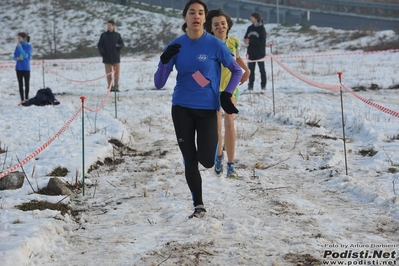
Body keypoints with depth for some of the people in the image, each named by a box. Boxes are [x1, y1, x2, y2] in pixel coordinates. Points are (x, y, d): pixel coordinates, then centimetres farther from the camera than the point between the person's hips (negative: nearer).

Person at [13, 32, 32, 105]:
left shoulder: (28, 46, -8)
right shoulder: (17, 47, 5)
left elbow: (26, 55, -21)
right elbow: (14, 57, 10)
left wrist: (20, 47, -24)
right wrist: (17, 58, -13)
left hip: (26, 68, -4)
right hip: (19, 68, 4)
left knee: (26, 84, 4)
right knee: (20, 84, 6)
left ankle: (27, 99, 12)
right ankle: (22, 100, 10)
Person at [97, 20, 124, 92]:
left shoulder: (117, 35, 7)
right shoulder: (103, 35, 7)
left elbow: (122, 44, 8)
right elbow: (99, 45, 7)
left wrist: (118, 46, -15)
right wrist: (102, 52, -11)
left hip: (116, 57, 0)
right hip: (107, 57, 0)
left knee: (117, 73, 0)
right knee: (108, 73, 0)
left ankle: (116, 87, 9)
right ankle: (110, 87, 4)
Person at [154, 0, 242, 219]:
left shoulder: (215, 45, -8)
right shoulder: (176, 46, -2)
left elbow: (237, 71, 5)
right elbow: (158, 84, -2)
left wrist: (226, 95, -6)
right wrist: (165, 61, -19)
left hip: (207, 108, -2)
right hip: (181, 109, 2)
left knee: (206, 161, -8)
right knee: (189, 161, 5)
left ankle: (211, 142, 29)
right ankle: (198, 206, 21)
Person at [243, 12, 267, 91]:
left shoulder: (261, 28, -6)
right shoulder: (250, 28, 11)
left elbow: (262, 41, -14)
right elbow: (246, 37, 14)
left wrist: (250, 41, -19)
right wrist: (246, 40, -11)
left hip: (260, 52, -5)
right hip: (251, 52, 5)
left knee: (262, 69, 2)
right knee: (251, 69, 4)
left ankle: (263, 85, 7)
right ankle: (250, 85, 8)